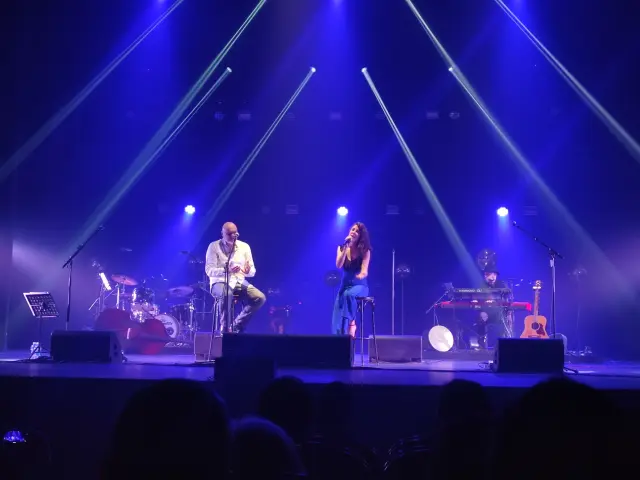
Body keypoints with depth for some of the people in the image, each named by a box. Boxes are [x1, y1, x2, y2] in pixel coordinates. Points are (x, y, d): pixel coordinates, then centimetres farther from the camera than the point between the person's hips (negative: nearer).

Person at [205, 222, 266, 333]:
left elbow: (252, 272, 6)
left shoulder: (244, 246, 6)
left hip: (239, 282, 4)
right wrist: (227, 270, -29)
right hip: (220, 282, -4)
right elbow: (209, 270, -13)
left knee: (260, 298, -20)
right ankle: (224, 327, -21)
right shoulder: (214, 246, -4)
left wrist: (248, 271, -20)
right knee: (227, 294, -40)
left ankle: (237, 325, -7)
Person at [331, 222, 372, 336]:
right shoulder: (342, 248, 4)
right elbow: (338, 265, -13)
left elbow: (364, 272, -15)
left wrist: (361, 275, -39)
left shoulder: (365, 251, -5)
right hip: (345, 285, 3)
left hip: (360, 286, -3)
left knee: (349, 294, -41)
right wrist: (346, 247, -18)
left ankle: (351, 322, -26)